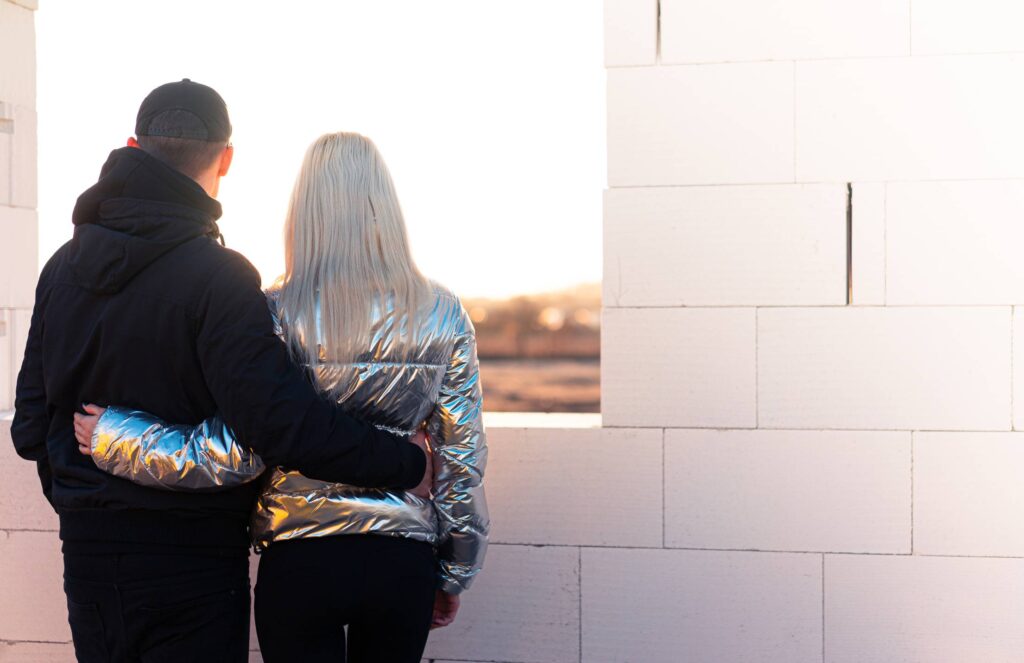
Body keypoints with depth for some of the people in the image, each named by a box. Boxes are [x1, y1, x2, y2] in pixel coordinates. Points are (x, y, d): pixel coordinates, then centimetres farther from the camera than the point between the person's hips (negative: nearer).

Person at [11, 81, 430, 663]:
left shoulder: (63, 267, 5)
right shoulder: (216, 277, -17)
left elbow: (31, 425, 9)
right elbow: (279, 418, -26)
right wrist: (408, 465, -17)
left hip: (86, 552, 6)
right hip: (191, 560, -6)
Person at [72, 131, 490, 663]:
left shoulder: (277, 313, -9)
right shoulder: (443, 317, -1)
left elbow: (237, 455, -14)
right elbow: (462, 459, 2)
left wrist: (110, 438, -2)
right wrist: (454, 576, 14)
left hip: (298, 563, -2)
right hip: (402, 563, 2)